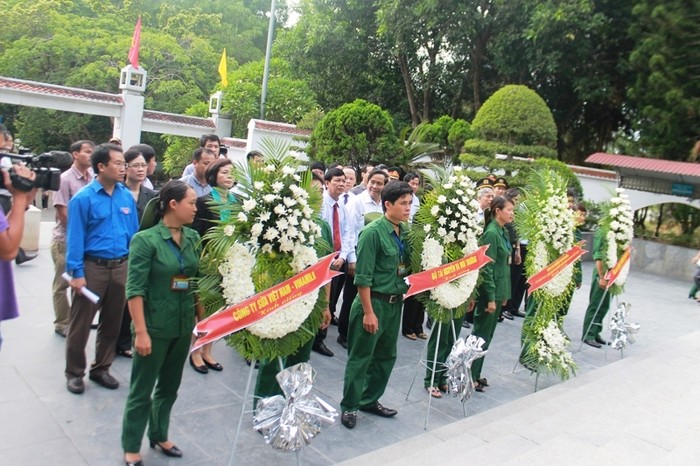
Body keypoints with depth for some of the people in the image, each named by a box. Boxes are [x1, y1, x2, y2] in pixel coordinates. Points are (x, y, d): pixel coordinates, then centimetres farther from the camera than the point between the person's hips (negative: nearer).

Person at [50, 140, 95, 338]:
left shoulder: (93, 178, 2)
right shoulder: (65, 179, -11)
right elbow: (62, 212, -13)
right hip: (66, 239, -5)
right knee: (62, 284, 6)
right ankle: (62, 323, 18)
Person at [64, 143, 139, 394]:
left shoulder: (127, 196, 2)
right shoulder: (83, 198, -10)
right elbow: (75, 238, -9)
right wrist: (77, 273, -12)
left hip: (121, 267, 5)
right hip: (92, 267, -4)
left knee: (112, 321, 14)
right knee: (81, 323, 7)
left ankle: (101, 368, 30)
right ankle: (74, 372, 23)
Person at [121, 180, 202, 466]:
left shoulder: (193, 238, 2)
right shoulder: (145, 240, -14)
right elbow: (135, 289, -16)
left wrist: (203, 318, 9)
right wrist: (141, 332, -19)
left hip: (183, 326, 6)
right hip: (155, 327, -5)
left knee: (169, 387, 20)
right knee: (142, 390, 9)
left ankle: (159, 436, 39)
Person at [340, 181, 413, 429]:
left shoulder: (405, 231, 4)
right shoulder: (373, 232, -16)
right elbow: (363, 277, -18)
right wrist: (368, 312, -18)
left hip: (395, 303, 7)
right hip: (374, 302, -7)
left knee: (386, 355, 17)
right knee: (361, 358, 6)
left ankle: (369, 400, 35)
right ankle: (349, 406, 22)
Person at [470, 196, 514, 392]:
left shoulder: (502, 232, 11)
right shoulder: (491, 233, -16)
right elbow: (486, 268, -19)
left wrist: (503, 294, 16)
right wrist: (491, 297, -19)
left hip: (498, 291, 9)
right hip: (489, 292, -9)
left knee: (487, 335, 15)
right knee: (481, 335, 0)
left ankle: (475, 373, 25)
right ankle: (469, 376, 10)